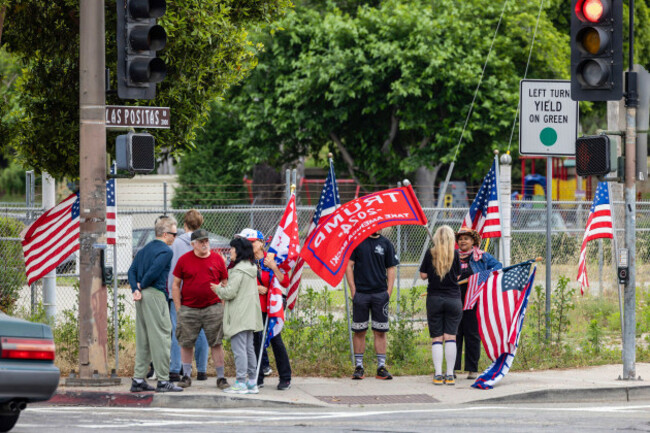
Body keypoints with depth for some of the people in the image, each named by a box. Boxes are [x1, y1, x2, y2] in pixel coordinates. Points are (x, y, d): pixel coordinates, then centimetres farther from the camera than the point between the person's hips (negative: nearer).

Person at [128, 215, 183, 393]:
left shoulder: (145, 249, 18)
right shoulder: (165, 251, -8)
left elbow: (132, 271, 11)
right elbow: (154, 271, -19)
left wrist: (136, 289, -1)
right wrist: (141, 286, -4)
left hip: (142, 298, 8)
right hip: (155, 295, -8)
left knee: (143, 339, 12)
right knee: (161, 337, -5)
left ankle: (138, 379, 11)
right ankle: (163, 381, -5)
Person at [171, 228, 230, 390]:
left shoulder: (218, 259, 4)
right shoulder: (184, 260, 2)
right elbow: (175, 285, 5)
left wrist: (225, 306, 4)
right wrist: (178, 308, 0)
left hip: (212, 308, 0)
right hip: (189, 309, 0)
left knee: (216, 343, -1)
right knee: (186, 343, 5)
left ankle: (221, 377, 4)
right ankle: (186, 375, 17)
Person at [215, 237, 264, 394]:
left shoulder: (238, 270, -16)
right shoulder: (251, 268, 13)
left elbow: (230, 293, -16)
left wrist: (218, 288, 2)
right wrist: (226, 286, 14)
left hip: (239, 316, -9)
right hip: (250, 316, 9)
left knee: (239, 349, -7)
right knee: (249, 348, 12)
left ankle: (241, 383, -8)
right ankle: (252, 382, 14)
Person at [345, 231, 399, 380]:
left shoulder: (386, 244, 8)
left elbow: (391, 269, 10)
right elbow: (349, 265, 2)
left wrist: (389, 291, 0)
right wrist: (353, 289, -5)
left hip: (380, 293, 1)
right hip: (361, 293, -1)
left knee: (380, 331, 1)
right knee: (359, 331, 2)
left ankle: (381, 367, 5)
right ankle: (359, 367, 8)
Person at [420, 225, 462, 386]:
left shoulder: (430, 254, -2)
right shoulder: (455, 254, -2)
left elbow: (423, 275, 2)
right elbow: (458, 276, 4)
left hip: (434, 299, 0)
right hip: (453, 299, 0)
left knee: (436, 338, 3)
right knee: (450, 337, 2)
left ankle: (438, 374, -4)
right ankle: (450, 375, -1)